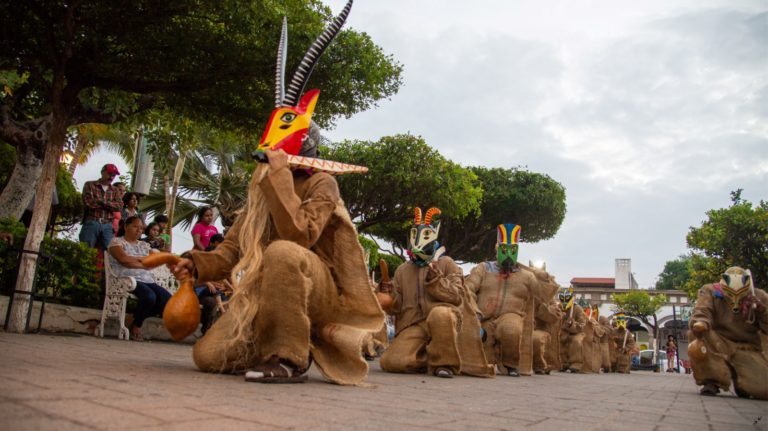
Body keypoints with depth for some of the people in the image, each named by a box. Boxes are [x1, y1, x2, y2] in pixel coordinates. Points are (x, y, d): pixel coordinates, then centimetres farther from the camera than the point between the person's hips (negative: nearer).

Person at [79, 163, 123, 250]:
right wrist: (110, 204, -2)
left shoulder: (115, 190, 17)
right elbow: (88, 202, -8)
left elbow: (119, 206, 1)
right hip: (91, 223, -2)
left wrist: (102, 201, -9)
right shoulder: (90, 185, 8)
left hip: (107, 226, 2)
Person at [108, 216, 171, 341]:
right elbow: (123, 259, -11)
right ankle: (136, 324, -6)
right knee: (149, 296, -35)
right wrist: (143, 262, -2)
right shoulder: (117, 241, 7)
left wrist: (135, 258, 0)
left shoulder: (144, 245, 24)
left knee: (168, 300, -18)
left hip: (147, 280, 6)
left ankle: (137, 316, 4)